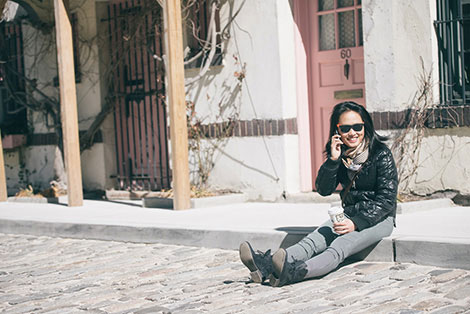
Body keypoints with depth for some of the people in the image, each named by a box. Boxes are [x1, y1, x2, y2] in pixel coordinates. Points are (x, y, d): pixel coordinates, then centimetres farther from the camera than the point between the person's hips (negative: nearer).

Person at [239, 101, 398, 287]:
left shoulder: (382, 155, -11)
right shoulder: (340, 154, 4)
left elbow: (386, 200, -14)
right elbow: (323, 190, -2)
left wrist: (356, 223, -23)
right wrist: (333, 160, -17)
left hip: (379, 218, -5)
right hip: (349, 214, 5)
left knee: (340, 246, -33)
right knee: (315, 240, -23)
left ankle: (294, 273, -61)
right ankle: (267, 265, -49)